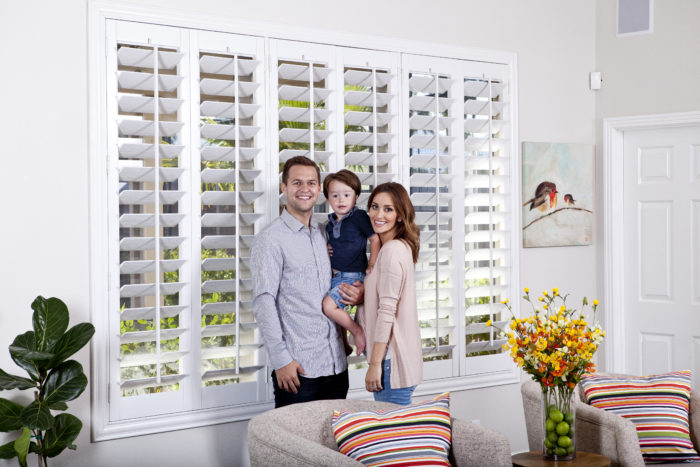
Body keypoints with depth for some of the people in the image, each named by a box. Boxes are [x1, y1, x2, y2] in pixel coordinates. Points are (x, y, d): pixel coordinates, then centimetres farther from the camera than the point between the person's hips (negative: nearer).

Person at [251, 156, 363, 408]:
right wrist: (281, 359, -18)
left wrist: (357, 294, 1)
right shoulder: (270, 238, -7)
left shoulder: (325, 234, 14)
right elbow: (263, 302, -13)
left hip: (336, 365, 6)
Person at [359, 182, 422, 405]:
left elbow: (387, 310, -19)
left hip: (392, 358, -10)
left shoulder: (392, 250, -15)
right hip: (395, 353, 10)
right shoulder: (401, 247, 15)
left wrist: (375, 364, -18)